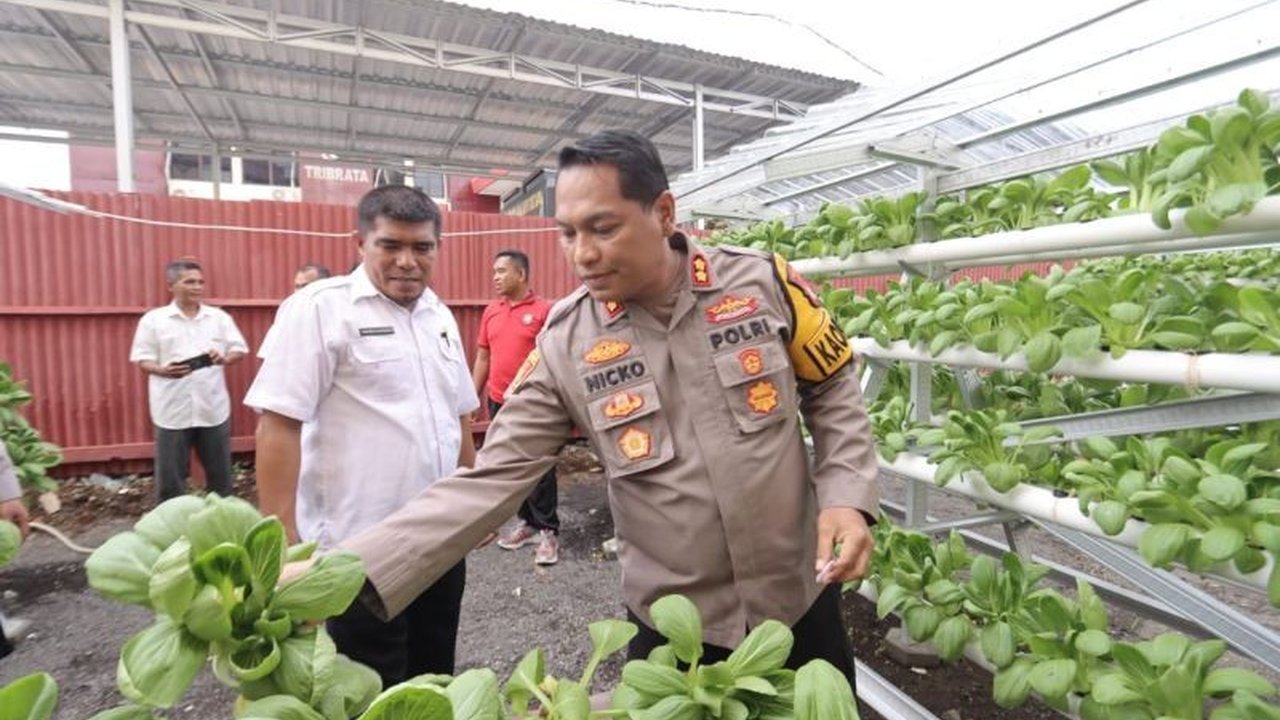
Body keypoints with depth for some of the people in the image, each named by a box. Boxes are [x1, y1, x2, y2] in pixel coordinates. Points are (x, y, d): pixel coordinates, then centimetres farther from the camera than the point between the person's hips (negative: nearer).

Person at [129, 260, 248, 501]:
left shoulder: (219, 317, 6)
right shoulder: (153, 319, 1)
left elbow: (239, 348, 7)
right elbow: (141, 358, 0)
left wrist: (225, 358, -15)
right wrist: (162, 370, -20)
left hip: (213, 408, 2)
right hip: (173, 410, -2)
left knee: (220, 471, 12)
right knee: (170, 475, 6)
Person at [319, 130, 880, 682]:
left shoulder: (763, 282, -11)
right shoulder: (564, 345, -11)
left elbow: (833, 392, 2)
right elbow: (491, 480, -12)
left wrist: (846, 495, -12)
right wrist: (347, 570, -21)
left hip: (802, 598, 1)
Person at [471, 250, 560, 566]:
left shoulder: (544, 310, -8)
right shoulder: (491, 312, 8)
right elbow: (483, 358, 13)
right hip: (499, 403, 6)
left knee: (540, 469, 1)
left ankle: (548, 531, 11)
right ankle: (527, 522, 27)